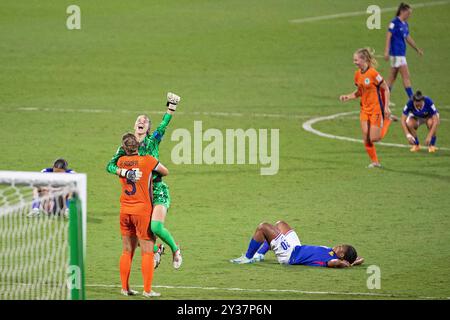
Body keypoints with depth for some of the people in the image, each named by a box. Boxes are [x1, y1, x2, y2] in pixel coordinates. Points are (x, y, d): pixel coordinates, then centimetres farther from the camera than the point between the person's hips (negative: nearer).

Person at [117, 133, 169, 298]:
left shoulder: (121, 162, 1)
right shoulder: (147, 160, -9)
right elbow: (165, 172, 5)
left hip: (125, 211, 4)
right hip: (142, 211, -4)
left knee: (127, 251, 12)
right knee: (147, 251, 0)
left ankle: (125, 287, 13)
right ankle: (147, 289, -4)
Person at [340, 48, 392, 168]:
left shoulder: (373, 73, -19)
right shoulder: (357, 74, 3)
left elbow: (386, 89, -12)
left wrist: (386, 107, -15)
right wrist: (348, 97, -2)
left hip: (376, 109, -7)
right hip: (365, 109, 7)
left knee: (374, 138, -5)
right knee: (366, 139, 2)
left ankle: (387, 120, 20)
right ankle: (375, 162, 16)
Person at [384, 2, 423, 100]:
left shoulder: (405, 24, 13)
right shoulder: (394, 23, -12)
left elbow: (408, 38, 23)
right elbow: (388, 36, -16)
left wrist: (417, 49, 28)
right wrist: (386, 52, -22)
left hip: (401, 53, 9)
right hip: (396, 53, -9)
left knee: (392, 77, 11)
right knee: (406, 76, -8)